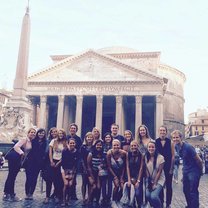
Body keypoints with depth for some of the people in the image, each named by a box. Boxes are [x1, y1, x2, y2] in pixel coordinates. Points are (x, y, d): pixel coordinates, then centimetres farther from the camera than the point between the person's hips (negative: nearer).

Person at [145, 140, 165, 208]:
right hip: (149, 180, 3)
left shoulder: (160, 157, -14)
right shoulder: (146, 157, -3)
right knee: (147, 195, -16)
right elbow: (146, 170, -1)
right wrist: (149, 182, -10)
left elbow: (159, 171, -13)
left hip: (159, 179, -3)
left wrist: (154, 183, -15)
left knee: (154, 196, -21)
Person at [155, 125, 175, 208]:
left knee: (168, 186, 8)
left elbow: (173, 156, -2)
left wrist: (171, 168, -6)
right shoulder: (155, 142, -2)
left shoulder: (170, 142, -2)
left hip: (168, 167, 0)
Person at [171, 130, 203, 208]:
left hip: (193, 171, -8)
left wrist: (200, 171, -3)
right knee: (186, 190, 16)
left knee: (193, 192, -5)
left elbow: (199, 160, -17)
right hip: (185, 171, 8)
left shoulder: (188, 147, -25)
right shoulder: (177, 147, 0)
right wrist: (185, 168, 17)